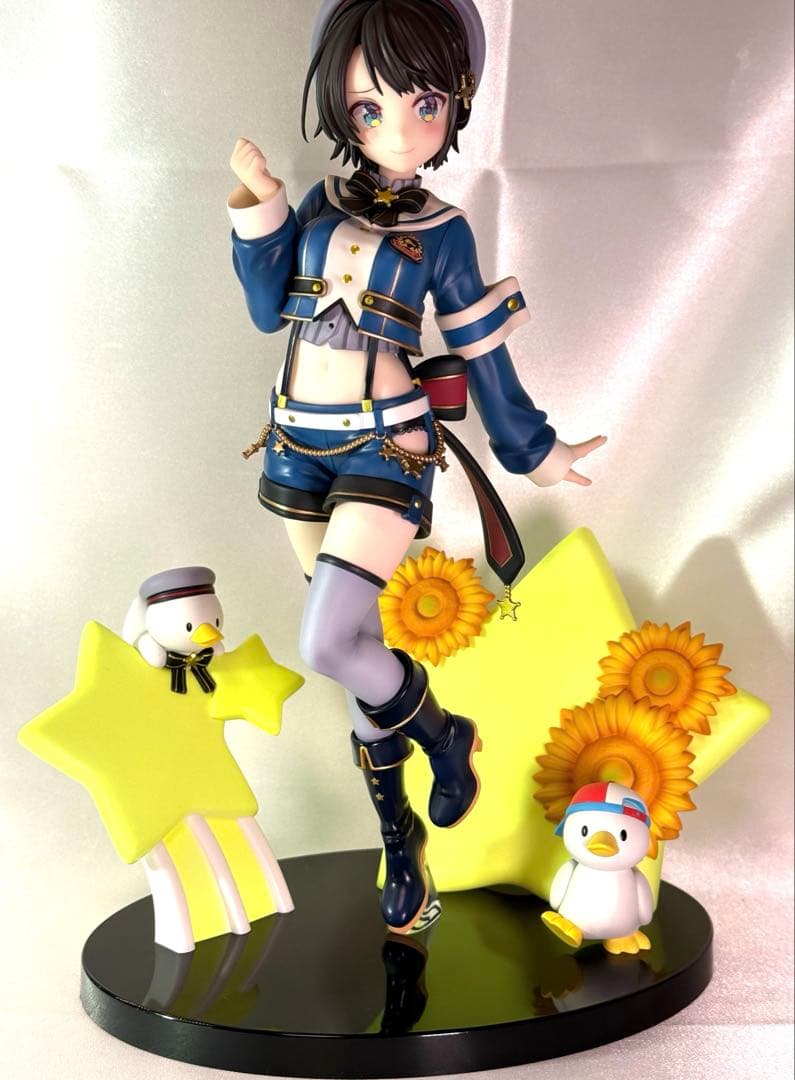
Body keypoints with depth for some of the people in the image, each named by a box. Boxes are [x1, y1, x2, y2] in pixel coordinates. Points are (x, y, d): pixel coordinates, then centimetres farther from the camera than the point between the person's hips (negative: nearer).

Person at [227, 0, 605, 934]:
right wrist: (260, 212, -2)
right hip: (299, 444, 4)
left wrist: (531, 448, 11)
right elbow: (269, 310, 7)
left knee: (331, 646, -22)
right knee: (357, 647, 11)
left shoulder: (440, 231, -2)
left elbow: (480, 353, 5)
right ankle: (399, 840, 28)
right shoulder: (323, 206, 6)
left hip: (384, 448, -4)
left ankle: (449, 742, 10)